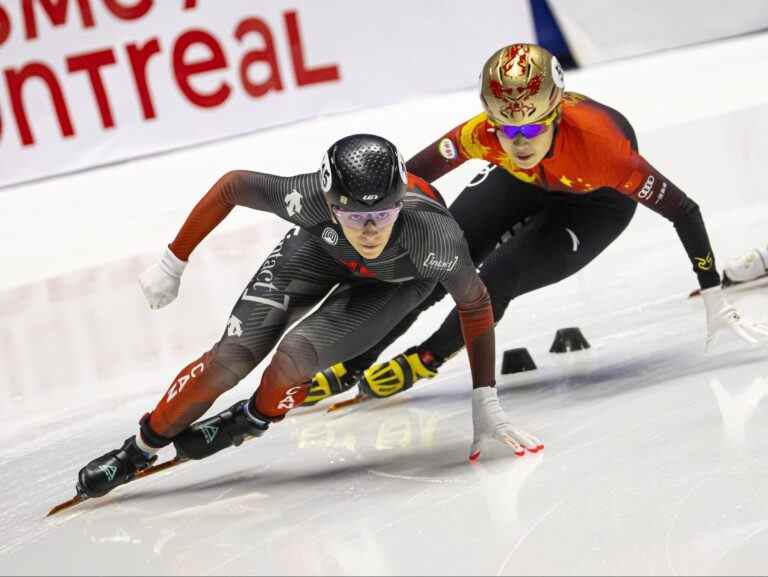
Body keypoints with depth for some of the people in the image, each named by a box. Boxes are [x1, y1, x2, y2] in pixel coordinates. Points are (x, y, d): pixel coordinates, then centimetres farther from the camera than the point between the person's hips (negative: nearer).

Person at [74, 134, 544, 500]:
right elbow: (232, 185, -23)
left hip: (398, 279, -1)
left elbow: (475, 303, -25)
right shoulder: (311, 200, -41)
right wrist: (172, 264, -15)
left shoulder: (435, 236, -43)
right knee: (236, 354, -11)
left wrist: (486, 402, -23)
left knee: (295, 356, -22)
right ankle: (141, 449, 12)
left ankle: (252, 421, 13)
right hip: (324, 247, 1)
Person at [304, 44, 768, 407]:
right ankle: (349, 368, 15)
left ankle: (427, 358, 9)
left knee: (498, 280, -19)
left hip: (596, 200, -3)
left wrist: (716, 302, -33)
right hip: (521, 182, 3)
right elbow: (408, 179, -21)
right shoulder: (482, 135, -37)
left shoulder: (596, 140, -44)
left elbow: (683, 211, -35)